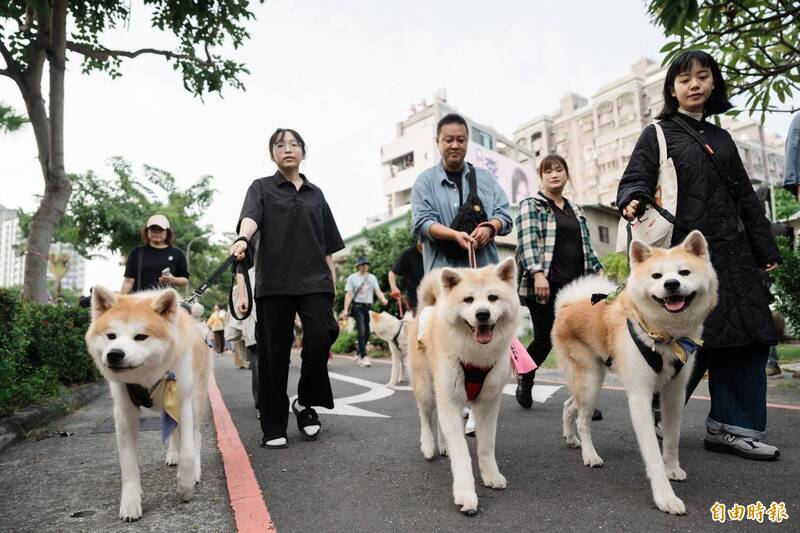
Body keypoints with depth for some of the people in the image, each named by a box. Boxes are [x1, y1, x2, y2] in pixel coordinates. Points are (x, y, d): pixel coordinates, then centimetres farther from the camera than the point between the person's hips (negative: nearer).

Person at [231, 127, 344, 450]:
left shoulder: (316, 194, 18)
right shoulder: (262, 188, 10)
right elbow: (250, 216, -12)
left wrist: (332, 283, 11)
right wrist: (242, 238, -34)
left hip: (314, 280, 2)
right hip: (274, 281, -2)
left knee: (321, 335, -18)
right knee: (274, 352, 0)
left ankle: (306, 403, 5)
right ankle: (273, 427, 11)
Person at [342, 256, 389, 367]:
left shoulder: (372, 277, 14)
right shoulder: (352, 278, 3)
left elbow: (378, 291, 4)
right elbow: (348, 294, -2)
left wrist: (383, 299, -18)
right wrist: (345, 310, -12)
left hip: (369, 306, 4)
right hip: (358, 306, -4)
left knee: (367, 333, 6)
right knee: (362, 332, -13)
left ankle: (358, 355, 22)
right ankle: (364, 356, -15)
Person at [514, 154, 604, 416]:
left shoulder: (576, 210, 21)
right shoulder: (531, 205, 2)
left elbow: (586, 246, 23)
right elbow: (527, 241, -10)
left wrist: (598, 270, 11)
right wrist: (538, 274, -21)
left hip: (575, 285, 5)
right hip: (545, 286, -5)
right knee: (545, 339, 0)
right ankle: (525, 377, 28)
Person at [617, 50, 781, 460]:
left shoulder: (721, 138, 22)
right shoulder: (657, 135, 6)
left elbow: (745, 197, 22)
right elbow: (634, 179, -5)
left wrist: (765, 248, 17)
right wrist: (633, 201, -29)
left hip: (732, 252, 6)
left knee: (749, 338, 3)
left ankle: (732, 427, 14)